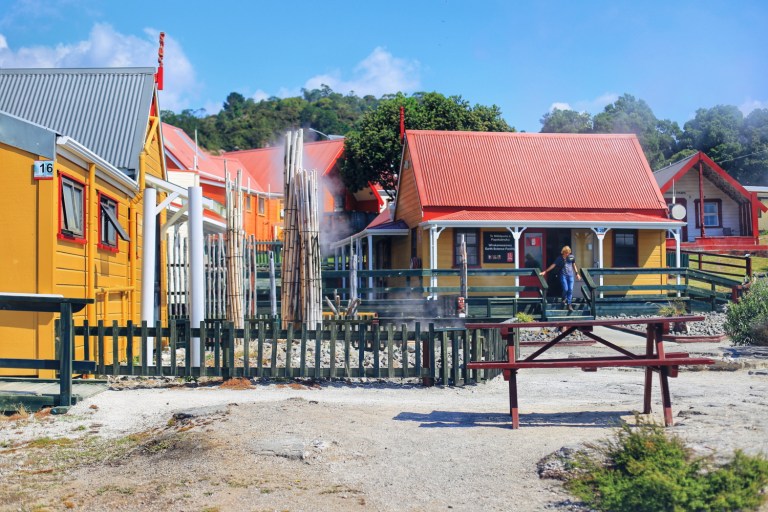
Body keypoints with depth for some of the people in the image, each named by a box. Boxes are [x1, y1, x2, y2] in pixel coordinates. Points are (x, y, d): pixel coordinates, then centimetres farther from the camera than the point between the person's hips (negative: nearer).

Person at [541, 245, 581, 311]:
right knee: (565, 289, -11)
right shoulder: (559, 258, -1)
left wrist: (577, 274, 15)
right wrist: (545, 271, -5)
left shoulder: (572, 257, 5)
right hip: (563, 275, -2)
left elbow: (574, 265, 16)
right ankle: (564, 298, 22)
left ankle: (569, 304, 5)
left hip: (570, 275, 2)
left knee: (570, 290, -3)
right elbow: (553, 265, -1)